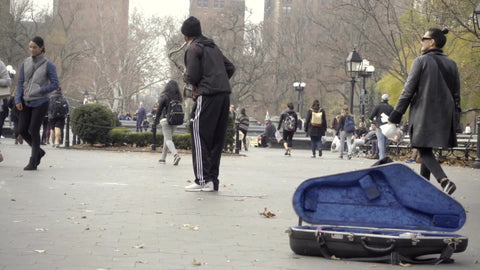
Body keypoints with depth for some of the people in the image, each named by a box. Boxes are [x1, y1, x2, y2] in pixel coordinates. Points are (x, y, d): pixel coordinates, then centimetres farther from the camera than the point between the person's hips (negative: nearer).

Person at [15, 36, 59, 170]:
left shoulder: (48, 65, -7)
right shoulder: (26, 63, 6)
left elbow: (55, 84, -9)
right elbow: (20, 82, 6)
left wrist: (38, 91, -14)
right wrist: (18, 100, -3)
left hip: (40, 102, -5)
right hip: (26, 102, 5)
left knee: (34, 130, -6)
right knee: (22, 129, 1)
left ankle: (33, 162, 3)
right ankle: (38, 151, 24)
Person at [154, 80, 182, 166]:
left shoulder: (164, 97, -8)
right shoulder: (178, 98, 4)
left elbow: (159, 110, -5)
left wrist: (156, 121, 5)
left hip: (165, 119, -5)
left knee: (168, 139, -8)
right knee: (167, 138, 16)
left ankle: (176, 154, -31)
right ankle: (163, 158, 22)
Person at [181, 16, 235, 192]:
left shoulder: (194, 48, -3)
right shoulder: (213, 47, 21)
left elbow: (193, 77, -10)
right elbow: (230, 68, 22)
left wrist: (185, 77, 11)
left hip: (207, 96, -8)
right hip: (224, 95, 8)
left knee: (199, 138, -5)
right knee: (216, 140, 10)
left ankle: (203, 180, -10)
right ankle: (213, 180, 12)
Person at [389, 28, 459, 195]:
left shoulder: (421, 61, -7)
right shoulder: (451, 64, 10)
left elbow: (408, 90, -9)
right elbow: (456, 94, 12)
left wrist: (396, 115, -5)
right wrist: (454, 117, 19)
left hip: (423, 114, -6)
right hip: (444, 116, 6)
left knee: (424, 151, -5)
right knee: (427, 150, 17)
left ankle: (444, 181, -25)